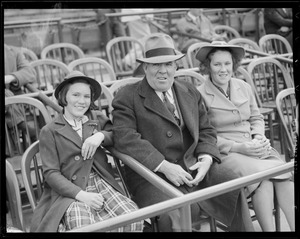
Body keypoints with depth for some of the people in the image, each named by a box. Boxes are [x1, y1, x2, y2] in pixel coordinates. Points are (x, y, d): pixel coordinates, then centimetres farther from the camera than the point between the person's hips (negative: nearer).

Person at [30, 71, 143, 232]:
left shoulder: (98, 119, 17)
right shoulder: (49, 131, 6)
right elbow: (51, 173, -1)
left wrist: (101, 135, -11)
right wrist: (81, 195, -14)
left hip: (103, 183, 3)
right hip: (70, 191, -3)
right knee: (84, 227, -34)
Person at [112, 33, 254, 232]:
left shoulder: (191, 93, 18)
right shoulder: (127, 97, 0)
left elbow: (206, 131, 18)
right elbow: (125, 138, -13)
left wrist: (206, 159, -5)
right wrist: (164, 166, -20)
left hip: (193, 167, 5)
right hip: (152, 174, -5)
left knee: (235, 187, -16)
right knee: (172, 216, -32)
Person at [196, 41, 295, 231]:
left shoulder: (244, 87, 13)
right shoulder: (200, 95, -5)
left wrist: (259, 137, -1)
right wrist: (237, 147, -14)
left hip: (255, 148, 5)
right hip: (225, 153, -5)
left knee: (285, 175, -23)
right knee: (263, 176, -30)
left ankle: (294, 227, -24)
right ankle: (269, 229, -19)